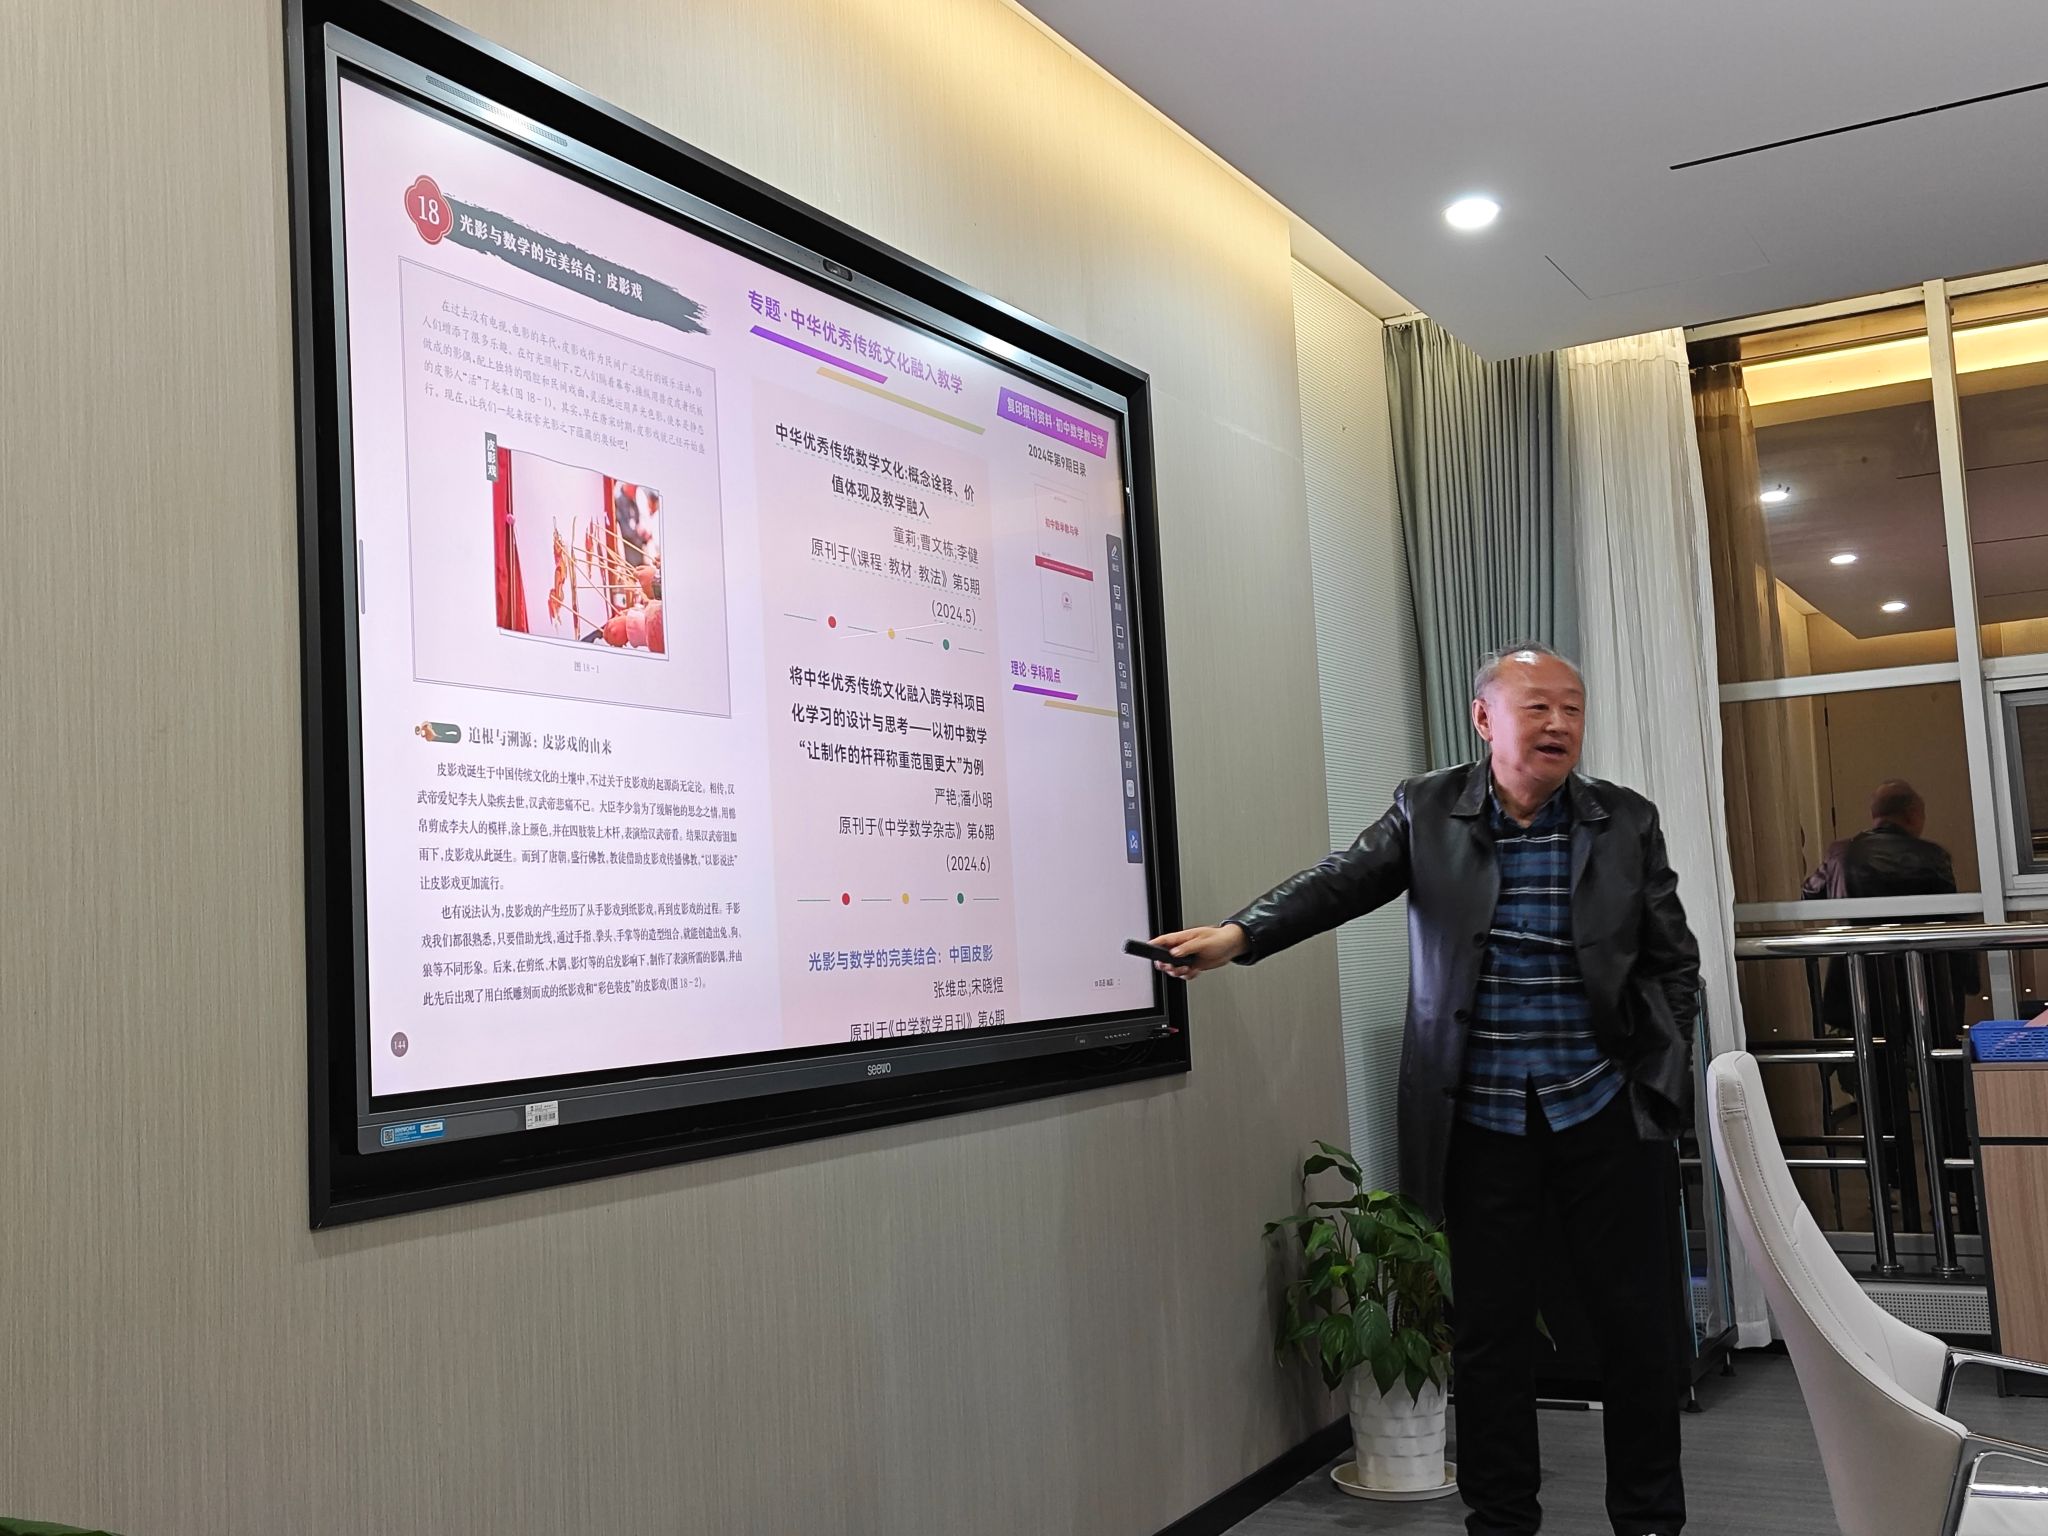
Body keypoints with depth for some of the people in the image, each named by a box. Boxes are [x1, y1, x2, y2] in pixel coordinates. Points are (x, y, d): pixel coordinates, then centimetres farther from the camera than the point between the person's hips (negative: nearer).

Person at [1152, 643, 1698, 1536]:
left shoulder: (1627, 822, 2)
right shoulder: (1428, 812, 1)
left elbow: (1673, 964, 6)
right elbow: (1341, 881, -12)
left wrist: (1661, 1085, -3)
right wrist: (1239, 935, -29)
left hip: (1607, 1115, 1)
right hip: (1481, 1121, 0)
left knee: (1639, 1321, 8)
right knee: (1488, 1331, 8)